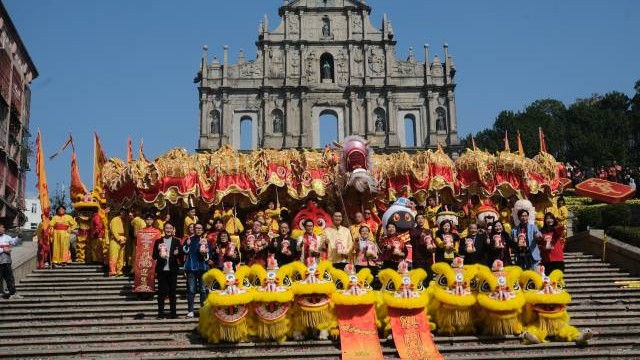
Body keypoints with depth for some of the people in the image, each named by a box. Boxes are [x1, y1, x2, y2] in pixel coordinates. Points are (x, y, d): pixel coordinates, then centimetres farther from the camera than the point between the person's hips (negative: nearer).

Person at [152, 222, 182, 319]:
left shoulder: (176, 241, 8)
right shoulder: (158, 241, 9)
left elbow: (181, 255, 4)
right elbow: (154, 256, 6)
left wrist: (177, 253, -18)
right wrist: (159, 255, -15)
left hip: (172, 270, 0)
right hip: (161, 270, 0)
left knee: (172, 292, 3)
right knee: (161, 293, 0)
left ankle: (173, 314, 7)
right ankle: (161, 313, 5)